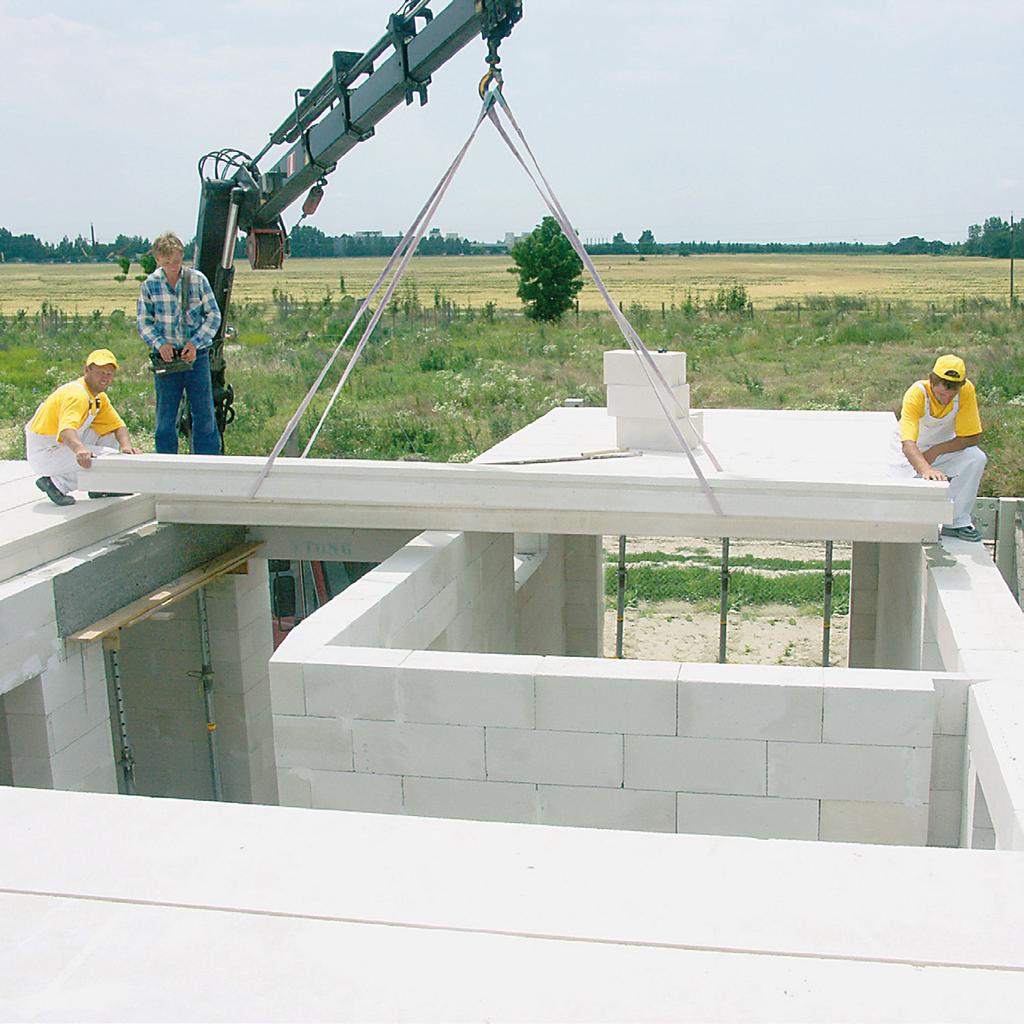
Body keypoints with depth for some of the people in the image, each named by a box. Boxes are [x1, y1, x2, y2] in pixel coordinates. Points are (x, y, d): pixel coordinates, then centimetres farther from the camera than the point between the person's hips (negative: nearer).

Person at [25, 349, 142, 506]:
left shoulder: (100, 397, 8)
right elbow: (67, 429, -40)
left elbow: (117, 425, 7)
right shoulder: (77, 394, -23)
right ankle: (57, 483, -12)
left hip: (64, 446, 10)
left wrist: (126, 446, -14)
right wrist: (80, 450, -60)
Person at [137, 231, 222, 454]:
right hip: (165, 359, 1)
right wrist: (159, 343, -11)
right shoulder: (150, 285, 1)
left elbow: (214, 316, 2)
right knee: (165, 419, 7)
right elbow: (143, 321, 6)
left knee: (204, 415, 3)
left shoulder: (197, 280, -2)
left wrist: (195, 342, -11)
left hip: (196, 356, -1)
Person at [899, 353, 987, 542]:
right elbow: (908, 445, -46)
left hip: (946, 448, 2)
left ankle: (957, 522, -16)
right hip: (914, 454, -2)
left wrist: (936, 451, -27)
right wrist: (925, 470, -64)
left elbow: (971, 438, -16)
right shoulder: (916, 394, -32)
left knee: (977, 458, -26)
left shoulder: (966, 390, -24)